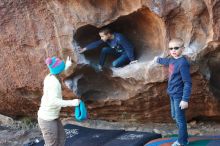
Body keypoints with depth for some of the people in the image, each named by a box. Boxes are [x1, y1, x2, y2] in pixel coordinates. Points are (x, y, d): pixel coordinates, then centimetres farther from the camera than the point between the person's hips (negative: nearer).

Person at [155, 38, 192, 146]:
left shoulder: (183, 63, -23)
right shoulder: (172, 60, 2)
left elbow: (188, 83, -23)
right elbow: (166, 61, 29)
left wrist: (185, 99, -27)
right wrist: (158, 60, 48)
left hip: (179, 95, -9)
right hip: (172, 94, 9)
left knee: (180, 119, 1)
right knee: (175, 116, 19)